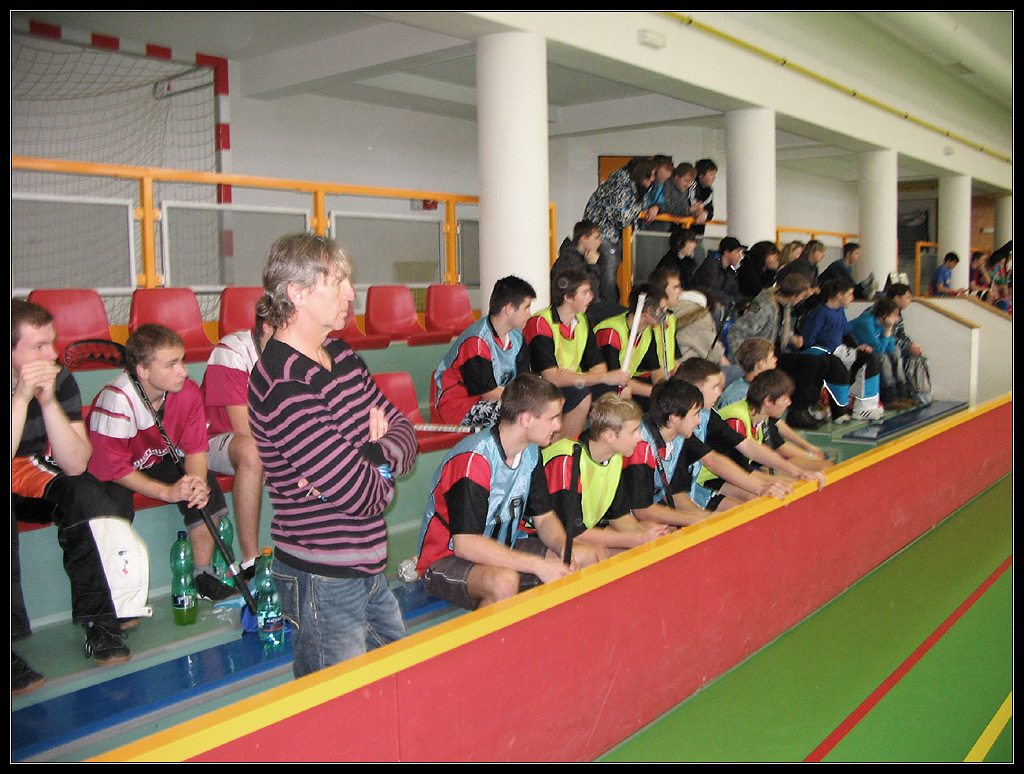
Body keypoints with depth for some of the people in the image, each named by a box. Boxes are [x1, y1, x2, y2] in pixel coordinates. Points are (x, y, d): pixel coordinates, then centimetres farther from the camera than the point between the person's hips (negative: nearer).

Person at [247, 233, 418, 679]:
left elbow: (403, 431, 7)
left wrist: (376, 453, -15)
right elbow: (364, 494, -25)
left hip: (368, 568, 9)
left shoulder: (340, 355, 6)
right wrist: (382, 466, -3)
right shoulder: (283, 387, -24)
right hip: (324, 579, -9)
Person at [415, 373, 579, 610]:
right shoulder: (473, 460, -27)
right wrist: (539, 565, -30)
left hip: (502, 550, 8)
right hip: (445, 560, -8)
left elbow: (544, 517, 7)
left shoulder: (530, 452, 1)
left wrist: (563, 549, -15)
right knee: (505, 582, -39)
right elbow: (465, 545, -31)